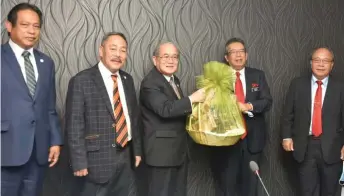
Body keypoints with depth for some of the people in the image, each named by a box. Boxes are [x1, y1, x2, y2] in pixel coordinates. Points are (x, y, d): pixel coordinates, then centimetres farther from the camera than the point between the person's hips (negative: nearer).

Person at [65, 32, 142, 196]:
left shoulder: (127, 80, 10)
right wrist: (80, 162, -15)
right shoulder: (81, 81, -10)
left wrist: (137, 150, 14)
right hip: (98, 159, -6)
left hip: (126, 157, 6)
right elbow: (74, 124, -12)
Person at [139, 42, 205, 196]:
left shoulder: (174, 79, 14)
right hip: (162, 151, -9)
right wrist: (192, 98, -24)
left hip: (179, 150, 9)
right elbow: (165, 109, -30)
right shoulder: (150, 83, -17)